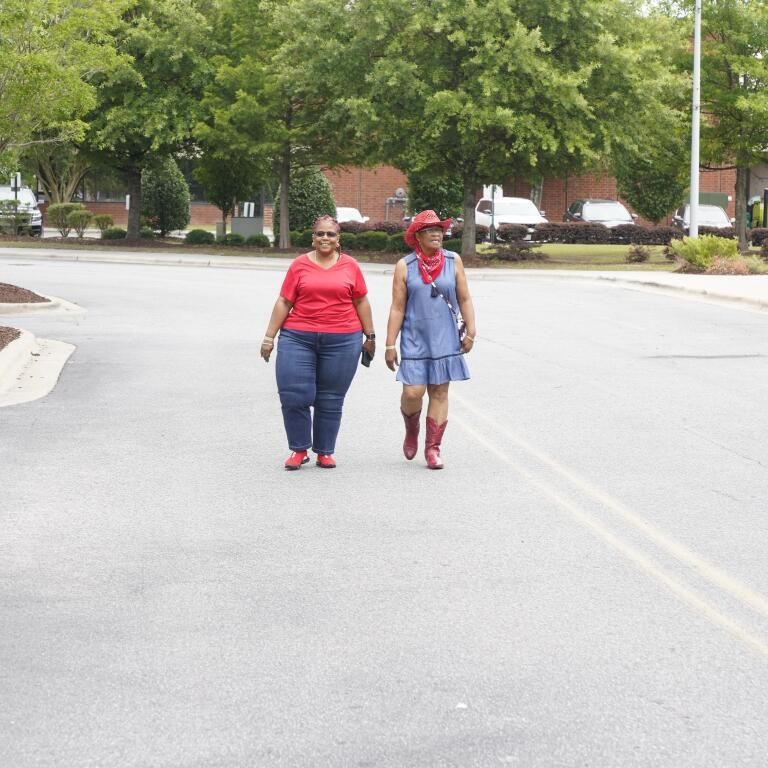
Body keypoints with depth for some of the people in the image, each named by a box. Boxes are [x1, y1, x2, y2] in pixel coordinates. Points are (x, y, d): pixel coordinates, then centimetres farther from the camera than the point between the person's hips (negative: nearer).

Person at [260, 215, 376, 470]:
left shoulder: (350, 265, 6)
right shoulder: (300, 265, 4)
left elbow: (361, 302, 12)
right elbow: (283, 302, 5)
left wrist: (370, 336, 13)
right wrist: (269, 336, 4)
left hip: (341, 341, 0)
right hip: (298, 339, 0)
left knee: (331, 400, 5)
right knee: (293, 395, -6)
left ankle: (325, 452, 17)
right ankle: (299, 449, 11)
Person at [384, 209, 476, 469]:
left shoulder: (453, 261, 4)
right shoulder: (405, 266, -1)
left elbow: (464, 299, 7)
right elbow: (397, 308, -1)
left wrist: (470, 331, -2)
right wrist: (390, 345, -3)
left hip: (445, 339, 2)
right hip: (414, 339, -1)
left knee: (439, 392, 2)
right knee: (412, 392, -8)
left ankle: (433, 448, 11)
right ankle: (411, 431, 23)